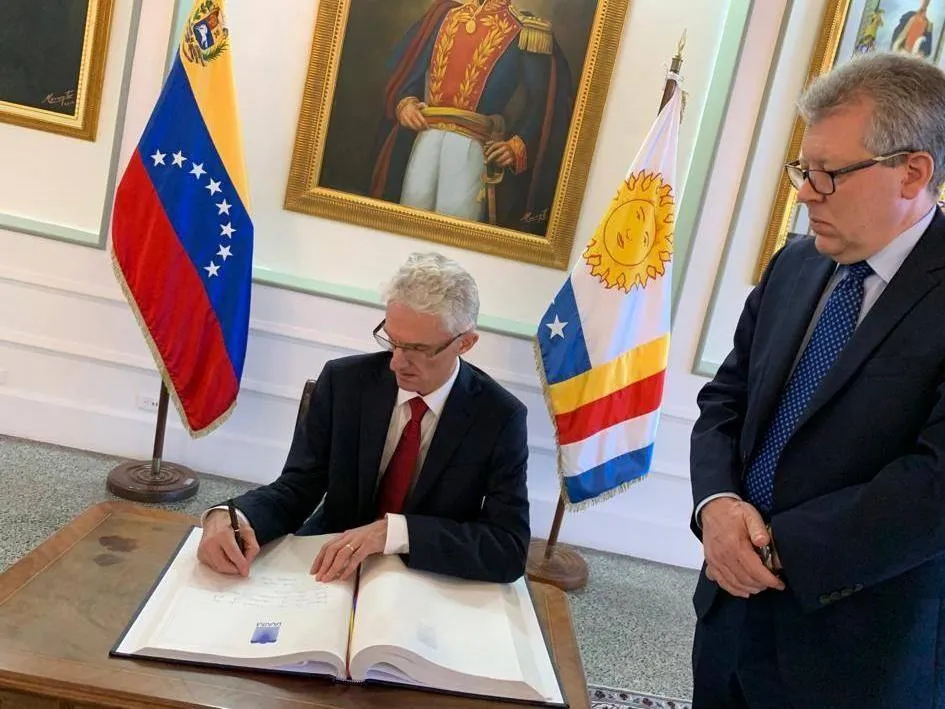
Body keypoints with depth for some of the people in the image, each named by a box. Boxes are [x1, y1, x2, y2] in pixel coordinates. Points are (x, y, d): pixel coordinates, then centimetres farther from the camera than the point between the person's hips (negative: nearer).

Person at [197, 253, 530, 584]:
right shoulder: (343, 381, -6)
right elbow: (296, 487, -4)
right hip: (329, 572, 1)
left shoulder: (500, 417, -12)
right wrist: (228, 517, -25)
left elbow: (511, 548, -18)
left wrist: (394, 531, -28)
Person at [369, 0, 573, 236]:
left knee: (455, 217, -13)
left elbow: (548, 99, 2)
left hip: (475, 143, -3)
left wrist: (519, 146, -10)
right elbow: (406, 65, 19)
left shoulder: (528, 31, 5)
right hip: (426, 133, 3)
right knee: (413, 206, -6)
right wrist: (404, 102, -1)